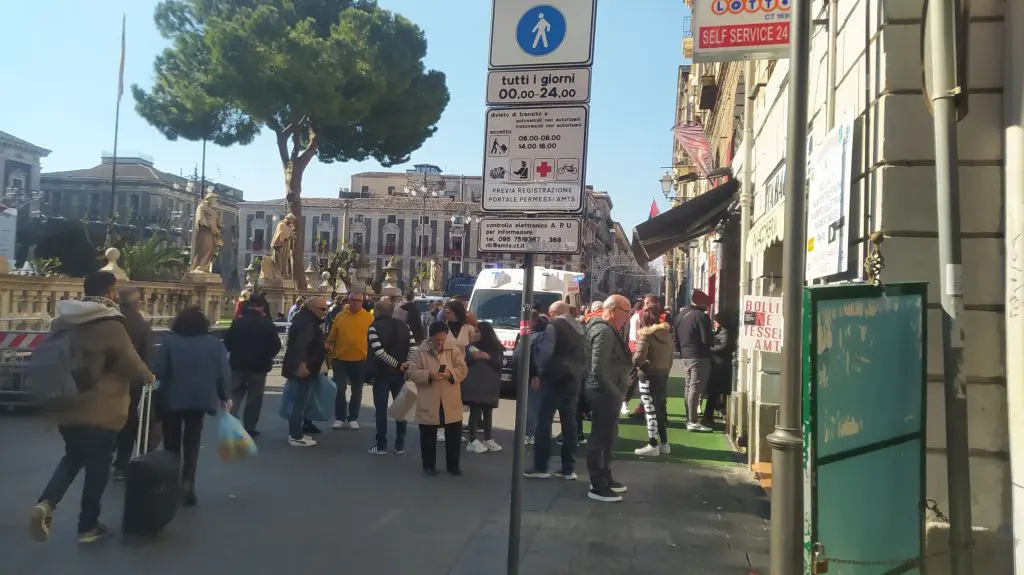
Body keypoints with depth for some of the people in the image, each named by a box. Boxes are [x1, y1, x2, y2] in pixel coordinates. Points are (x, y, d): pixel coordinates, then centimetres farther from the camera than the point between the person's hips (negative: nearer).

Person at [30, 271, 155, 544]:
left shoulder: (63, 321, 5)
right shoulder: (110, 324, -18)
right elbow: (131, 361, -15)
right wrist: (149, 376, 5)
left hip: (67, 405, 7)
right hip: (100, 409, -7)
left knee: (73, 457, 23)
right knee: (97, 466, 7)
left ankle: (46, 503, 1)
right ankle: (88, 526, 17)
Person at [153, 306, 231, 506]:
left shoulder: (170, 341, -10)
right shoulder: (214, 343, -4)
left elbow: (157, 371, -14)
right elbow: (224, 373, -6)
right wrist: (223, 397, 6)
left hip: (172, 400, -1)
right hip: (199, 401, 2)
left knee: (172, 445, 15)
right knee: (191, 446, 12)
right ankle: (187, 483, -4)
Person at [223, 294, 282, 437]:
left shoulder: (238, 321, -3)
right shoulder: (267, 323, -7)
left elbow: (227, 341, -1)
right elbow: (276, 345, -5)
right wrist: (267, 357, 12)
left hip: (238, 364, 2)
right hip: (259, 365, -2)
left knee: (235, 395, 14)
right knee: (254, 398, 6)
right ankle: (249, 428, 6)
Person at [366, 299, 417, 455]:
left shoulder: (374, 326, -8)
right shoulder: (403, 325, 5)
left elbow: (378, 351, -18)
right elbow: (413, 346, -5)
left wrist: (396, 364, -13)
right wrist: (406, 363, -5)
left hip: (383, 372, -4)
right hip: (400, 373, 4)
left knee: (381, 409, 3)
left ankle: (381, 446, 5)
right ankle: (400, 445, 14)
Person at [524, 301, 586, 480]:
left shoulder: (554, 326, -6)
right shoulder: (579, 328, 17)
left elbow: (545, 352, -13)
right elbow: (584, 355, 16)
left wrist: (539, 373, -3)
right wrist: (578, 372, 16)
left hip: (555, 378, -7)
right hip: (573, 379, 7)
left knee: (544, 421, -3)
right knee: (569, 422, 9)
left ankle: (540, 467, -3)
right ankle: (569, 469, 10)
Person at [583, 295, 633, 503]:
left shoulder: (607, 329, 15)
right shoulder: (604, 331, -18)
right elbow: (599, 369, -25)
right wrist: (614, 392, -19)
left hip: (606, 391, 11)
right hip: (604, 392, -11)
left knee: (607, 436, 18)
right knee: (600, 438, -3)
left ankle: (605, 478, 30)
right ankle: (597, 487, 4)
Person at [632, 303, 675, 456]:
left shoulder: (646, 333, -14)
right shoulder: (667, 332, 7)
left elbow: (639, 357, -20)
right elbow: (670, 356, 9)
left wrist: (633, 362, 0)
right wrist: (666, 370, 16)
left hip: (649, 375, -7)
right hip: (663, 374, 7)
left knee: (651, 410, -2)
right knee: (661, 408, 13)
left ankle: (653, 445, 2)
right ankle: (664, 443, 19)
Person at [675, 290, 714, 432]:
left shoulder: (681, 315, 11)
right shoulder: (701, 316, -14)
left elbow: (676, 338, 14)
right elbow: (706, 340, -16)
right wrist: (708, 346, 5)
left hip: (684, 357, 8)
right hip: (699, 357, -8)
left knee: (689, 387, 16)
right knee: (695, 389, -5)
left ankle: (689, 418, 22)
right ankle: (693, 422, -4)